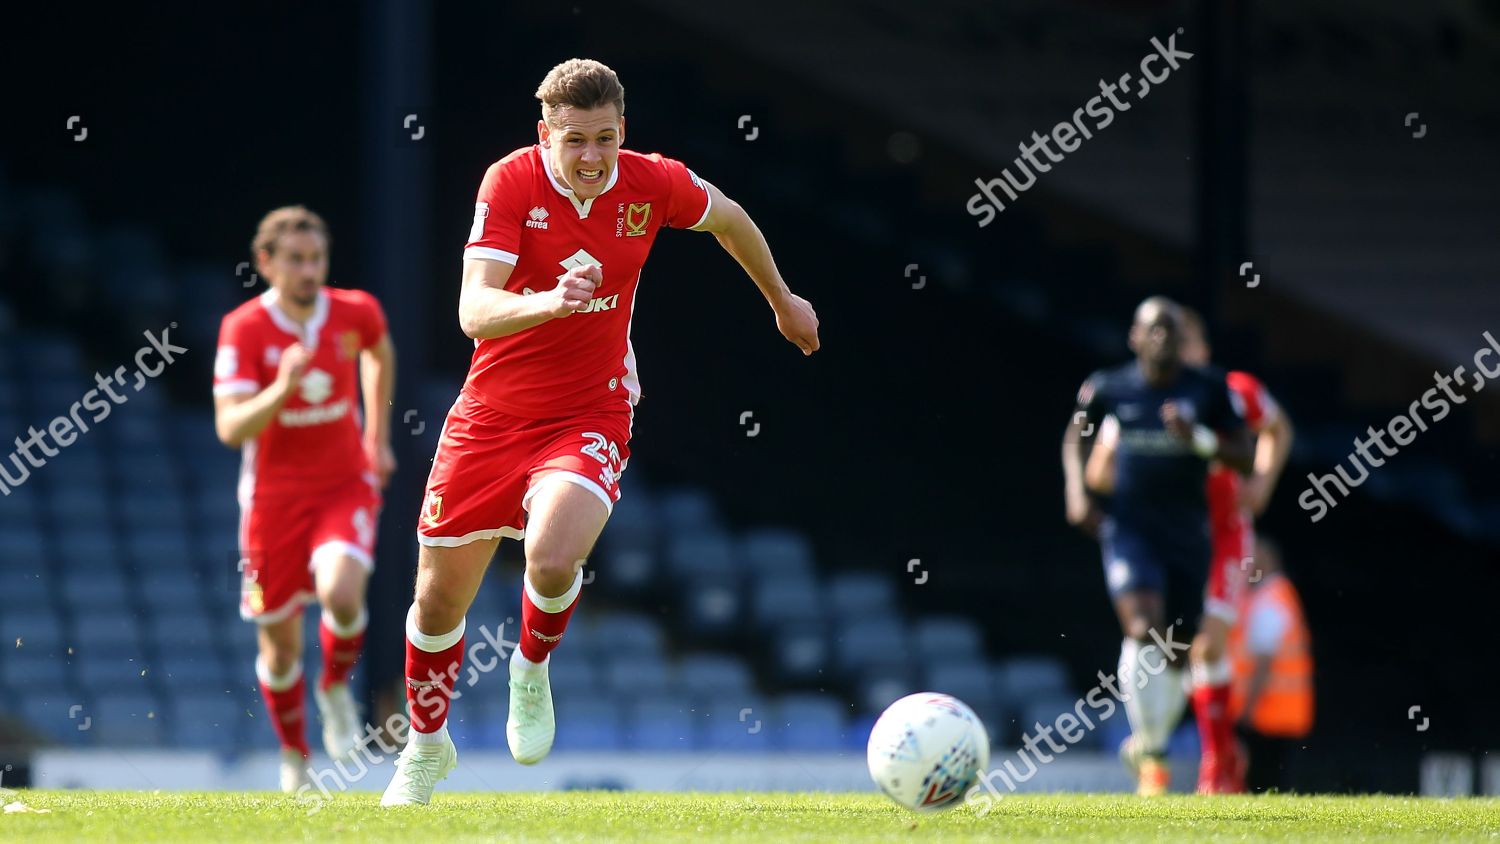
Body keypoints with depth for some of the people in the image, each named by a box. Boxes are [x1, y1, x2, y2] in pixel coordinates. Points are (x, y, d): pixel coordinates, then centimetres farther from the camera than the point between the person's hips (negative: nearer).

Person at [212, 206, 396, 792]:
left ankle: (336, 688, 4)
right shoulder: (244, 330, -14)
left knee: (341, 593, -28)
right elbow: (230, 428, -22)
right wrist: (283, 387, -37)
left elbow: (380, 354, 21)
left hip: (346, 485, 1)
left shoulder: (357, 312, -5)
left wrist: (378, 437, 20)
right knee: (280, 644, 5)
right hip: (274, 496, -1)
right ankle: (295, 757, 31)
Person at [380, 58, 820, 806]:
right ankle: (426, 746, 35)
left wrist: (783, 301, 28)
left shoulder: (652, 184, -10)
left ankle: (532, 672, 6)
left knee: (553, 560, -28)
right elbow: (475, 311, -28)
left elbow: (727, 219, 14)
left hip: (589, 416, 0)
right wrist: (549, 302, -47)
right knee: (440, 598, 8)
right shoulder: (511, 183, -17)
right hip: (492, 415, 0)